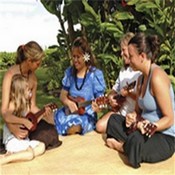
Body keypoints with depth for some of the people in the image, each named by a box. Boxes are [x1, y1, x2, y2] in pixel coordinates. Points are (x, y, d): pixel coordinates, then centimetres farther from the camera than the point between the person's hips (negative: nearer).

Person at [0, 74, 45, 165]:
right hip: (12, 139, -8)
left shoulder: (26, 104, 9)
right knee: (30, 154, -23)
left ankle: (14, 154, -9)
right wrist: (23, 121, -32)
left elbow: (32, 123, 13)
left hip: (23, 138, 8)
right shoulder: (12, 104, -14)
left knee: (41, 146, -3)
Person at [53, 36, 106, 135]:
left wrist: (97, 107, -31)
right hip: (70, 111, 4)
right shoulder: (70, 72, 4)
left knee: (71, 128, -34)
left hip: (87, 115, -4)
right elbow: (63, 95, 11)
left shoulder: (96, 74, -10)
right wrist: (69, 103, -11)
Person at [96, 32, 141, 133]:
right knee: (100, 126, -6)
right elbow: (115, 89, 20)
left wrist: (129, 93, -23)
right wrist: (111, 97, 0)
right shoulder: (123, 70, 13)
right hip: (120, 110, 8)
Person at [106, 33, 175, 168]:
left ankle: (122, 146, -3)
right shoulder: (142, 78, 7)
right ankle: (128, 145, -7)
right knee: (114, 120, 13)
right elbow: (139, 110, 13)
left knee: (136, 140, -36)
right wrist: (132, 117, -8)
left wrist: (150, 127, -35)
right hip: (144, 130, 9)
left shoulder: (157, 77, -23)